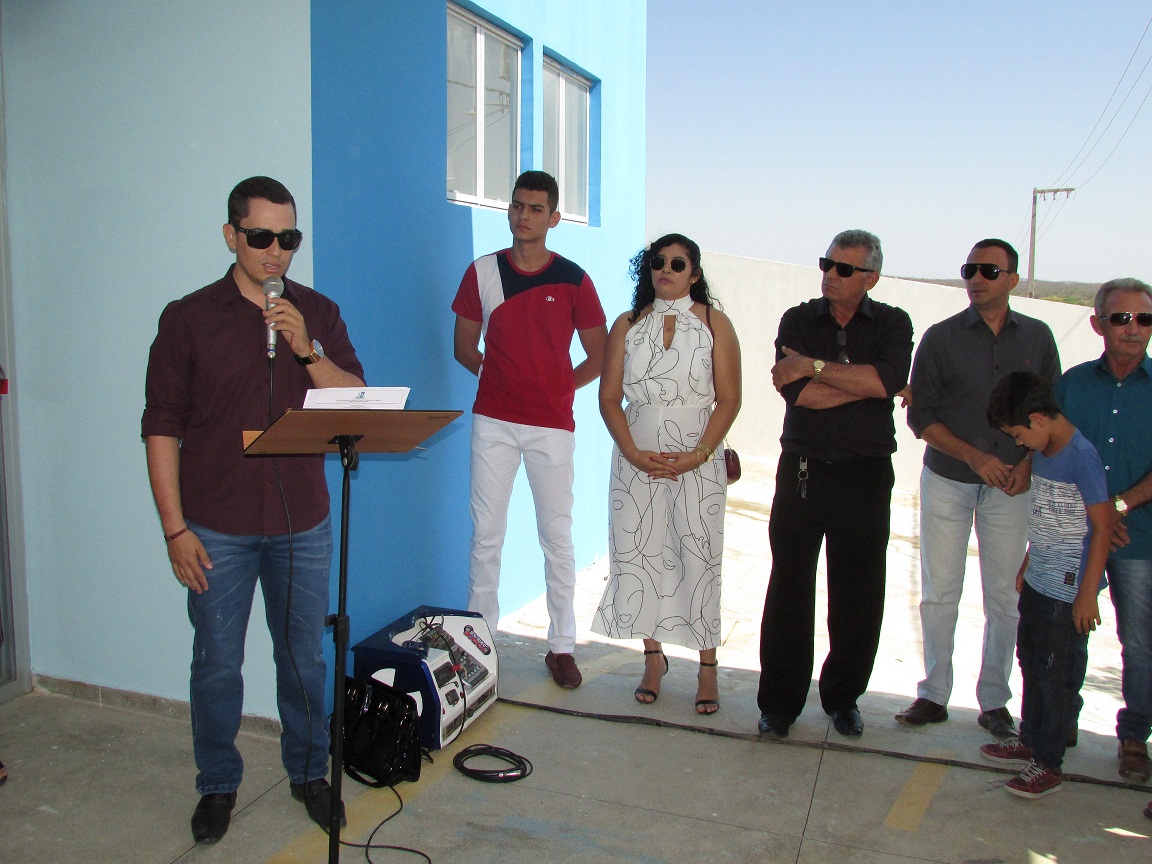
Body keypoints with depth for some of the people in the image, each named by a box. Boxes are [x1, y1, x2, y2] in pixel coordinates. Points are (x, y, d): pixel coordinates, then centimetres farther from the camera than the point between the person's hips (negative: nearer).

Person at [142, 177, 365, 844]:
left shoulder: (319, 314, 5)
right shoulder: (189, 318, -2)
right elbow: (163, 427, -3)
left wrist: (308, 351, -17)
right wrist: (175, 528, -7)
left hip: (303, 523, 2)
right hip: (218, 528, -1)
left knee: (304, 657, 13)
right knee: (217, 664, 10)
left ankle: (309, 772, 32)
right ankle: (219, 784, 30)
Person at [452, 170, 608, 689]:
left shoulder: (572, 279, 0)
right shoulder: (482, 272, 5)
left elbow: (599, 355, 6)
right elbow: (464, 347, 13)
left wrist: (557, 387, 4)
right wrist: (502, 376, 7)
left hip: (552, 424, -1)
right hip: (493, 420, 1)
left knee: (557, 538, 5)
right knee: (486, 534, 6)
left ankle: (562, 646, 15)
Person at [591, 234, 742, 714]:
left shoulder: (714, 324, 3)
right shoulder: (627, 325, 9)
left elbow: (729, 399, -2)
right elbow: (609, 397, 4)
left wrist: (698, 456, -13)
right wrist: (634, 453, -9)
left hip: (699, 458, -2)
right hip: (637, 455, 2)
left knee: (699, 558, -2)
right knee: (638, 553, 3)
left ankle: (707, 666, 11)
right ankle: (654, 657, 19)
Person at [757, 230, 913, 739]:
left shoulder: (892, 324, 5)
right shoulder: (799, 320, 5)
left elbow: (889, 380, -17)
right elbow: (795, 391, -12)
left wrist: (814, 365, -14)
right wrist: (864, 383, -10)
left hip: (865, 474, 0)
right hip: (802, 469, 0)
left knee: (858, 594, 6)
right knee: (789, 588, 1)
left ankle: (843, 697, 24)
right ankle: (779, 701, 12)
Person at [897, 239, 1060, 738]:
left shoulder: (1037, 337, 5)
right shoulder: (941, 338, -1)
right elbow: (920, 416, -3)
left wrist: (1029, 462, -6)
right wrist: (974, 456, -14)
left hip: (1011, 486, 1)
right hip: (947, 481, -1)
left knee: (1005, 598, 3)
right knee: (939, 593, 3)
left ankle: (994, 701, 16)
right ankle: (934, 695, 15)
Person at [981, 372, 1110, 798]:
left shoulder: (1081, 456, -20)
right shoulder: (1042, 452, 6)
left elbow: (1103, 526, -19)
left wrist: (1087, 593, -18)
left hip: (1069, 590, -9)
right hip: (1039, 582, 9)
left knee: (1057, 674, 2)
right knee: (1030, 660, 19)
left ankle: (1048, 763, 14)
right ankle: (1030, 739, 35)